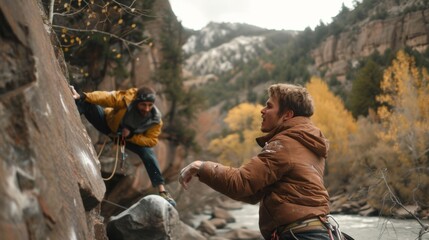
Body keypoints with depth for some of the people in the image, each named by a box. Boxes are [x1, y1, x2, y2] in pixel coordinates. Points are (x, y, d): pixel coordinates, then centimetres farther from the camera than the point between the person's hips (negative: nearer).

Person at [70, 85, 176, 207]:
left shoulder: (155, 120, -30)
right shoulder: (127, 99, -37)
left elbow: (151, 140, -26)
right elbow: (107, 97, -39)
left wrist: (131, 135, -36)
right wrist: (82, 97, -49)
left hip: (132, 137, 0)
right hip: (108, 123, 0)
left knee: (148, 153, -19)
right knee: (87, 104, -21)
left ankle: (162, 191, -16)